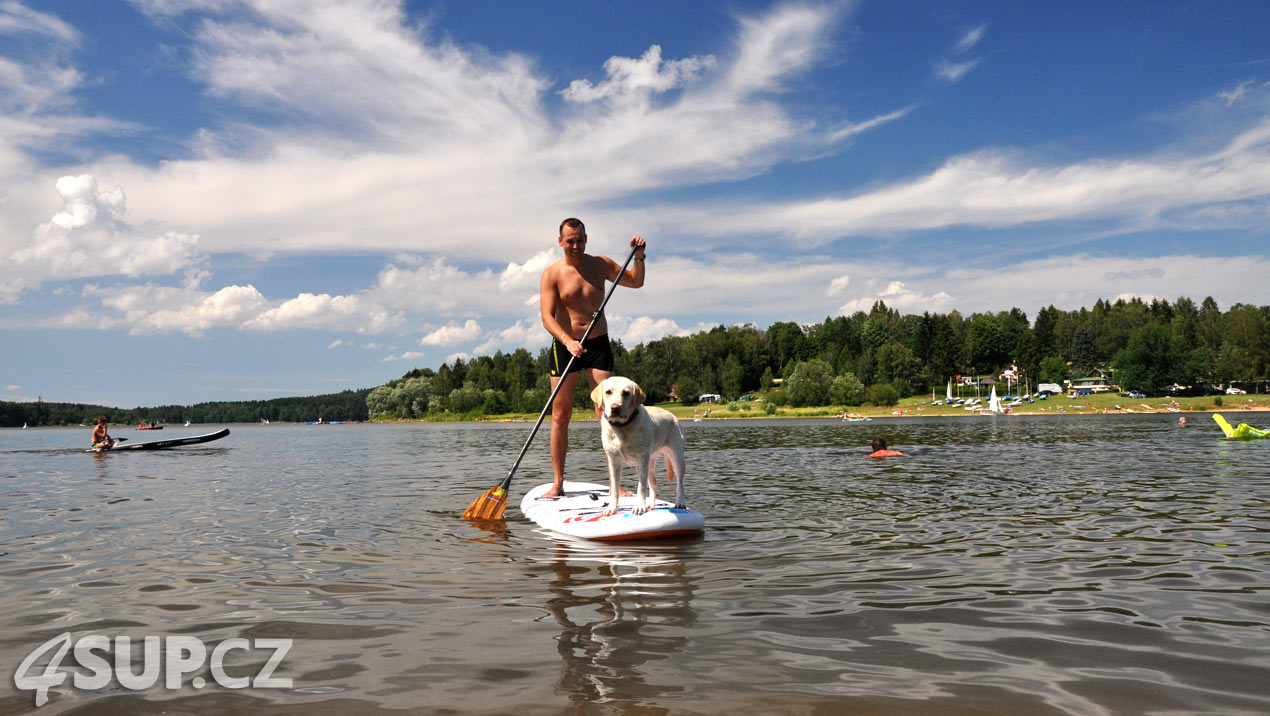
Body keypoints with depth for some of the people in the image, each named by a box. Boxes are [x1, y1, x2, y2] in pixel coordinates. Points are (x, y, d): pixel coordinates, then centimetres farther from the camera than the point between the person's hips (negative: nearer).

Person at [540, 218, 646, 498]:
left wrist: (639, 256, 1)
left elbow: (636, 282, 19)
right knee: (560, 416, 0)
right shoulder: (552, 274, -4)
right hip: (564, 346, -1)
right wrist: (568, 341, -30)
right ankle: (557, 483, 9)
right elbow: (547, 317, -14)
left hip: (598, 345, 2)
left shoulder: (601, 264, 6)